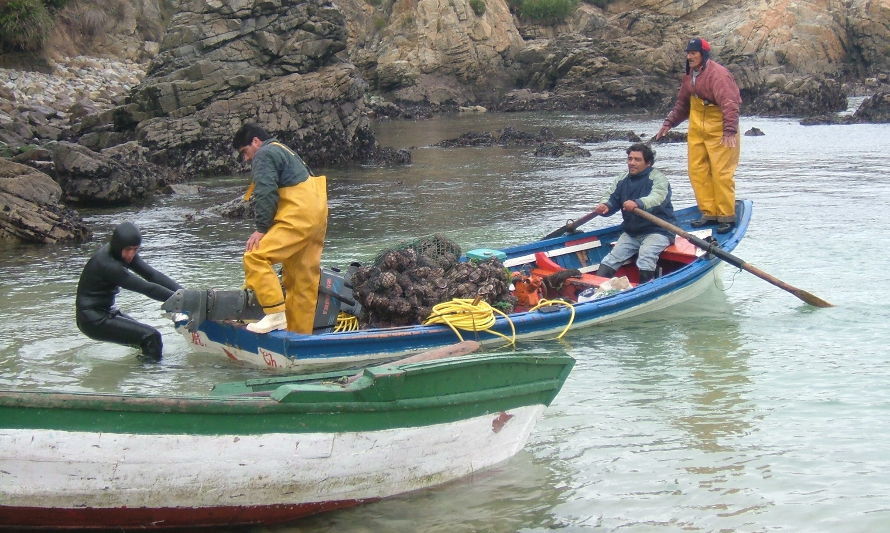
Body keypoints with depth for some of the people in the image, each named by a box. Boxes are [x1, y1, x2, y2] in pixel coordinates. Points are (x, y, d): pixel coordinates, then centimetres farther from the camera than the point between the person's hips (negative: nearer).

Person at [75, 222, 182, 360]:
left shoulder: (125, 254, 1)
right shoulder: (107, 264, -26)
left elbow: (152, 274, -5)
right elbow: (146, 288, -26)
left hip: (106, 312, 10)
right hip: (93, 320, -10)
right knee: (152, 337, -18)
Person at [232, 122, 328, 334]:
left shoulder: (264, 154, 0)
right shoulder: (284, 151, 30)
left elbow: (266, 194, -13)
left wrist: (261, 228, -11)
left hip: (298, 216, -10)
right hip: (316, 216, 10)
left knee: (256, 257, -17)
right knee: (303, 278, 11)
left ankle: (276, 314, -23)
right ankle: (300, 333, 15)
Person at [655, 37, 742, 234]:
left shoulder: (718, 74, -17)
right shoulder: (690, 76, 12)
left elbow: (730, 104, -25)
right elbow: (682, 103, 25)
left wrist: (730, 131, -33)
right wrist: (668, 123, 22)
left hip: (719, 131, -9)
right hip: (697, 130, 9)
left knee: (721, 173, -8)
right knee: (697, 171, 7)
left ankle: (727, 217, 1)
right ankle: (709, 213, 16)